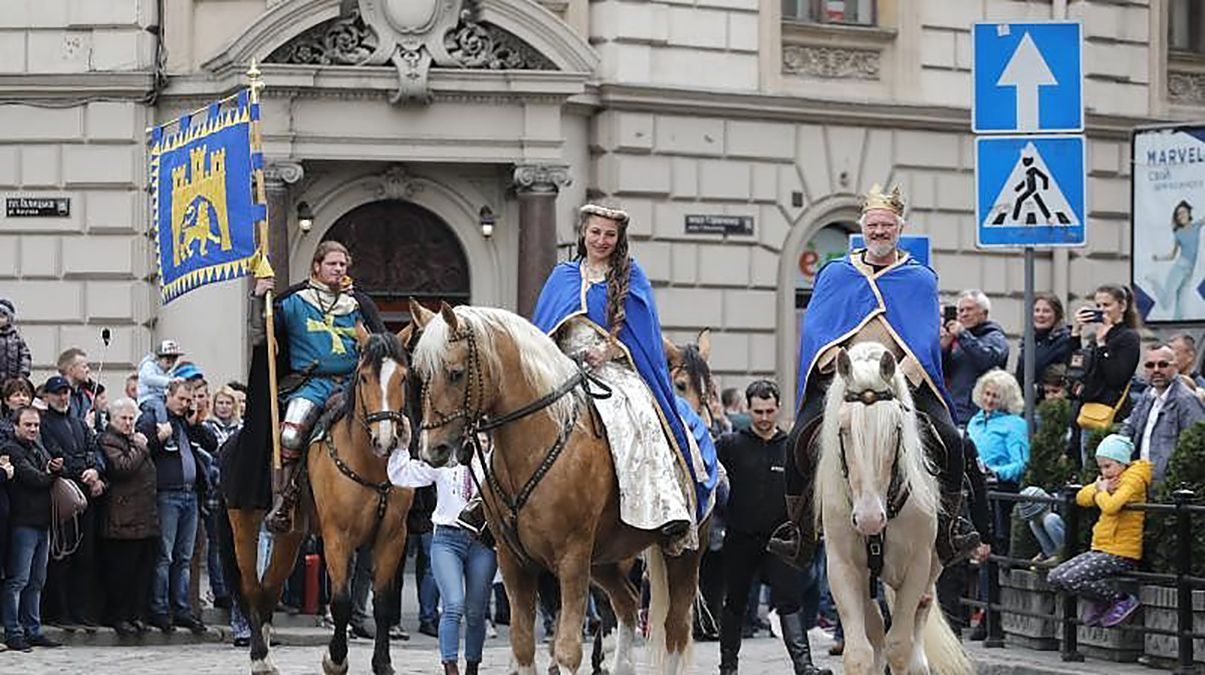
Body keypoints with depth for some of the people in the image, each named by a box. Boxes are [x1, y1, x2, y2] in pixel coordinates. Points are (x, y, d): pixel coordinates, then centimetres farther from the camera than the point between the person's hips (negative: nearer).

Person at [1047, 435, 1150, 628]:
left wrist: (1102, 492, -9)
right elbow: (1081, 498, 12)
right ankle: (1100, 601, 14)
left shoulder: (1133, 478, -12)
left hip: (1121, 554, -9)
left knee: (1070, 580, -22)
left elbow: (1111, 506, -29)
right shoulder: (1112, 478, 16)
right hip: (1100, 548, 9)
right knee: (1054, 578, 1)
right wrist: (1099, 488, -6)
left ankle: (1123, 601, -8)